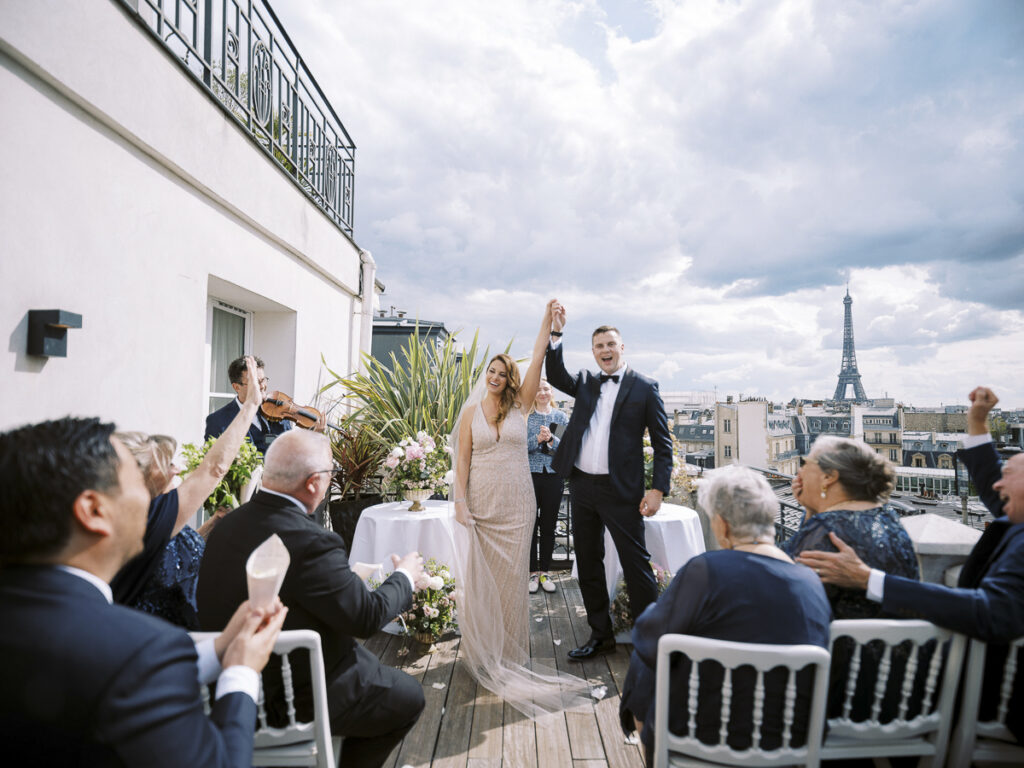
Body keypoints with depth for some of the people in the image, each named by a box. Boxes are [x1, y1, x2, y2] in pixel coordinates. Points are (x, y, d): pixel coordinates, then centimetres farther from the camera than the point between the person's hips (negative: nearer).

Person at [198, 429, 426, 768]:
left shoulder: (227, 524, -7)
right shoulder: (310, 542, -31)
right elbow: (367, 617, -21)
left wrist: (349, 574, 10)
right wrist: (404, 576, -4)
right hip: (293, 699, -8)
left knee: (369, 665, 27)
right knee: (408, 697, 13)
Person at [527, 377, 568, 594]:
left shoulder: (561, 417, 7)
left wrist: (551, 439, -17)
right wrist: (538, 439, -19)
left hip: (554, 475, 2)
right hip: (530, 475, -2)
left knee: (549, 525, 7)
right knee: (530, 525, 2)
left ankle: (545, 571, 18)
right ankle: (532, 572, 12)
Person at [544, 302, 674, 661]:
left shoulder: (644, 388, -2)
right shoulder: (586, 384, 14)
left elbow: (662, 443, -3)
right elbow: (556, 377, 3)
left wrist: (658, 489, -11)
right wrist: (556, 333, -4)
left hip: (621, 490, -5)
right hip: (581, 486, 6)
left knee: (636, 564, 0)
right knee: (588, 564, 14)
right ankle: (601, 634, 28)